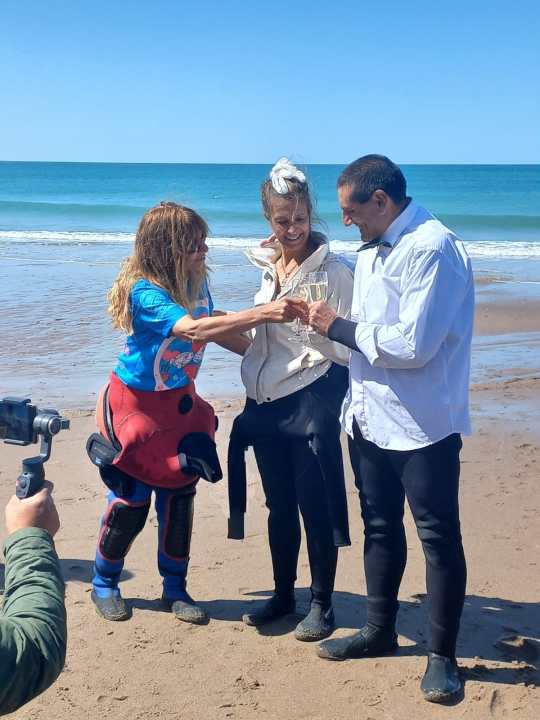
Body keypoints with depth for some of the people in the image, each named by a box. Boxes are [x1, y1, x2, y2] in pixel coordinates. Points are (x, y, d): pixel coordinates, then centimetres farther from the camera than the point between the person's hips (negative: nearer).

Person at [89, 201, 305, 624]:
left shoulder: (196, 283, -6)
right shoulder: (145, 292, -27)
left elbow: (215, 327, 12)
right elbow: (194, 330, -43)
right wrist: (262, 314, -47)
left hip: (180, 403, 6)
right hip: (136, 406, -6)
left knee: (179, 496, 8)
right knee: (131, 502, 3)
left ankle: (175, 588, 23)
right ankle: (104, 584, 25)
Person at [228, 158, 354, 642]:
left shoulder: (333, 270, -10)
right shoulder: (268, 266, 9)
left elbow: (347, 347, -9)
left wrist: (314, 323, -23)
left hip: (311, 398, -6)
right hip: (266, 400, 6)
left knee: (314, 506, 1)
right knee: (279, 504, 15)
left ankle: (322, 604, 16)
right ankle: (283, 594, 30)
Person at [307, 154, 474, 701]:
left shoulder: (431, 248, -19)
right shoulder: (372, 251, 11)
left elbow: (412, 345, -25)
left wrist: (338, 328, -16)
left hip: (421, 425, -9)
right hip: (370, 417, 9)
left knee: (438, 537, 3)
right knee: (380, 528, 19)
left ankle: (441, 655, 16)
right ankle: (380, 630, 36)